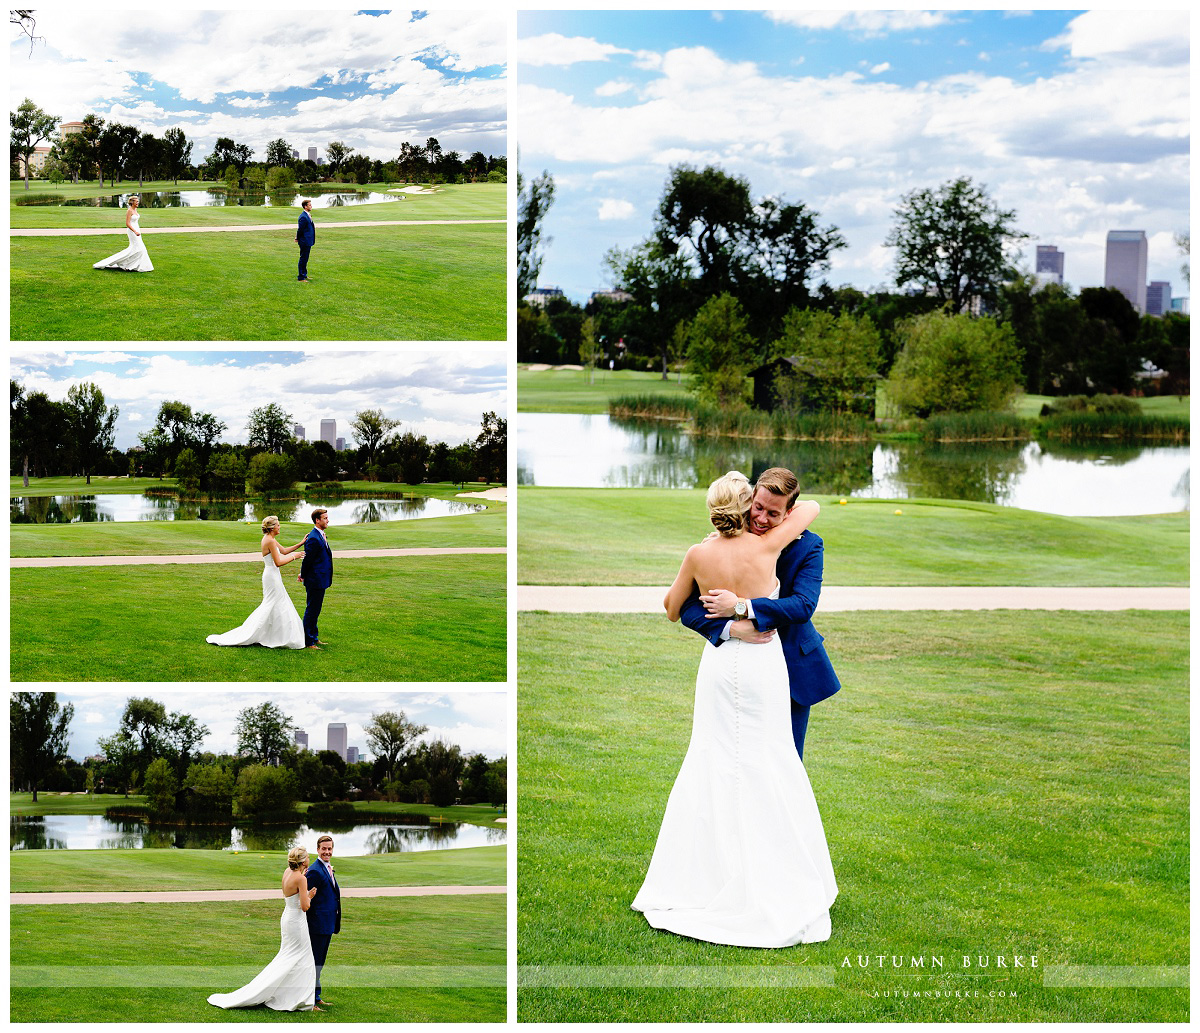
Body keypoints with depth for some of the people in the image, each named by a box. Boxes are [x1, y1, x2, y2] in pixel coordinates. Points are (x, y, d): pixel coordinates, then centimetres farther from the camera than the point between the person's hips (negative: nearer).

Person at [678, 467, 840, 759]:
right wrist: (732, 628, -31)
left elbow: (804, 605, -26)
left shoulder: (808, 546, -11)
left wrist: (741, 607, -32)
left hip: (792, 670, -1)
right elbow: (689, 608, -14)